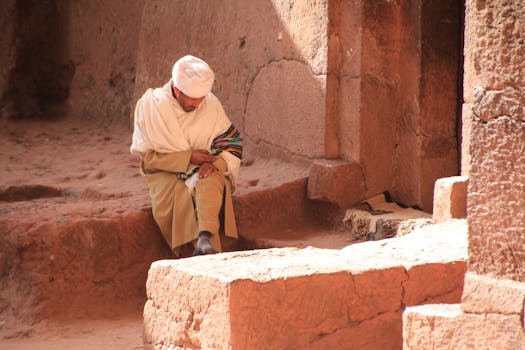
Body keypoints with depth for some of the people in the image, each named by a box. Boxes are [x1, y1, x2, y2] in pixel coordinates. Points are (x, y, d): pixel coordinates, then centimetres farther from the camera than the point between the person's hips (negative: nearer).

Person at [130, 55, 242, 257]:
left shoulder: (210, 104, 0)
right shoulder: (150, 106, -6)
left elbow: (233, 142, 5)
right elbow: (147, 157, -7)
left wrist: (215, 163, -16)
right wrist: (188, 157, -18)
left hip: (203, 171, 1)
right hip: (165, 174, -1)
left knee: (209, 183, -36)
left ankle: (205, 239, -54)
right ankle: (212, 252, -33)